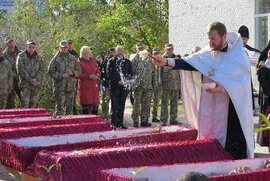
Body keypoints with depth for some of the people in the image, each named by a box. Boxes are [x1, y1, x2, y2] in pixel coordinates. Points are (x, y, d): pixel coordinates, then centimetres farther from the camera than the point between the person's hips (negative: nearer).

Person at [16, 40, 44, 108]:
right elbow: (20, 70, -7)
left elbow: (41, 70, 7)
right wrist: (30, 79, -14)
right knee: (25, 104, -10)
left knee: (33, 105, 7)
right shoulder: (21, 56, -1)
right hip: (25, 84, -4)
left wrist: (36, 79, -10)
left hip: (36, 84, 4)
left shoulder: (38, 57, 12)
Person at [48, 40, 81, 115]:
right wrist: (61, 75, -15)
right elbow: (51, 72, -4)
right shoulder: (55, 59, 0)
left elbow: (78, 70, 13)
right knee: (60, 107, -3)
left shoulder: (73, 58, 12)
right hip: (59, 87, -3)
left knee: (70, 106, 9)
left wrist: (72, 73, -7)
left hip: (71, 86, 4)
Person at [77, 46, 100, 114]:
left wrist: (97, 76, -4)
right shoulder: (79, 62, -1)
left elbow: (98, 72, 19)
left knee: (95, 104, 3)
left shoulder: (93, 61, 16)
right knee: (86, 105, -6)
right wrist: (88, 76, -16)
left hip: (94, 87, 5)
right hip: (84, 87, -5)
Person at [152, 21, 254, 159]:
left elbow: (243, 83, -11)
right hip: (208, 109, 5)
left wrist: (223, 88, -26)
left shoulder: (238, 56, -6)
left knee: (232, 150, -5)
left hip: (231, 111, -5)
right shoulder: (207, 54, 8)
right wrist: (167, 61, -18)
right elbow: (189, 62, -4)